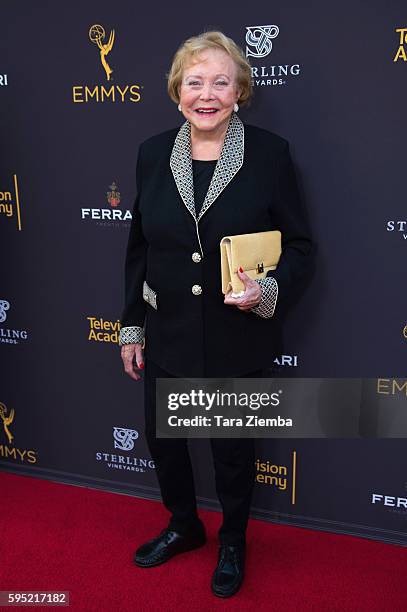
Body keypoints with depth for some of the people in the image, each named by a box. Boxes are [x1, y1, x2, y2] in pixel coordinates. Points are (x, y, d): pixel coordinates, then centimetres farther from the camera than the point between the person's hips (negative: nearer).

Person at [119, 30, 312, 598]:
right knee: (161, 437, 18)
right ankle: (184, 526, 47)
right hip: (166, 334, 4)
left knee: (233, 448, 14)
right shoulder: (153, 153, 0)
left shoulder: (270, 152, -9)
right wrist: (132, 327, 7)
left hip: (238, 338, -3)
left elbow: (299, 245, -3)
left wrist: (268, 290, -22)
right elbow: (139, 246, 6)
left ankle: (233, 542, 43)